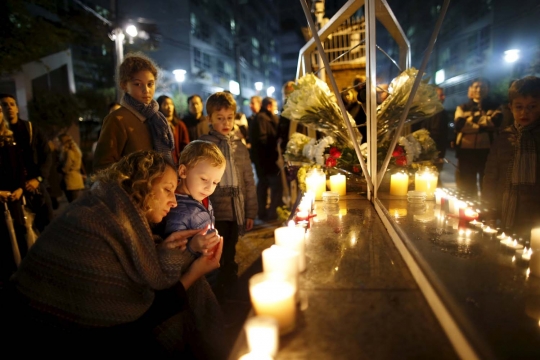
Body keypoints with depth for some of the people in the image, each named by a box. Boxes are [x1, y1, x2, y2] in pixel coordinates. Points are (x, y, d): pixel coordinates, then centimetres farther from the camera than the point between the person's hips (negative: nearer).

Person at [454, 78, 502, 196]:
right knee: (466, 186, 7)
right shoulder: (462, 108, 12)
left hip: (487, 151, 0)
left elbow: (495, 123, -11)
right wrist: (483, 126, -8)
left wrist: (474, 118, -5)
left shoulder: (494, 107, 11)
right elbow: (459, 125, -8)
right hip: (466, 151, 1)